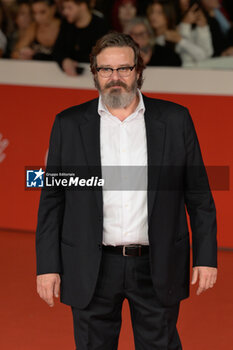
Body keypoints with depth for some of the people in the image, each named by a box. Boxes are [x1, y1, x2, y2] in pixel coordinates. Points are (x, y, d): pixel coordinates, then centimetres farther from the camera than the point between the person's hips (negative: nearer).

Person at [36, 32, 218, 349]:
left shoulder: (175, 120, 3)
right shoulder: (69, 124, 4)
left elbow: (199, 197, 5)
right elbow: (52, 201, 4)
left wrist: (206, 258, 0)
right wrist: (48, 266, -1)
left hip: (158, 267, 0)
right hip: (91, 271, 1)